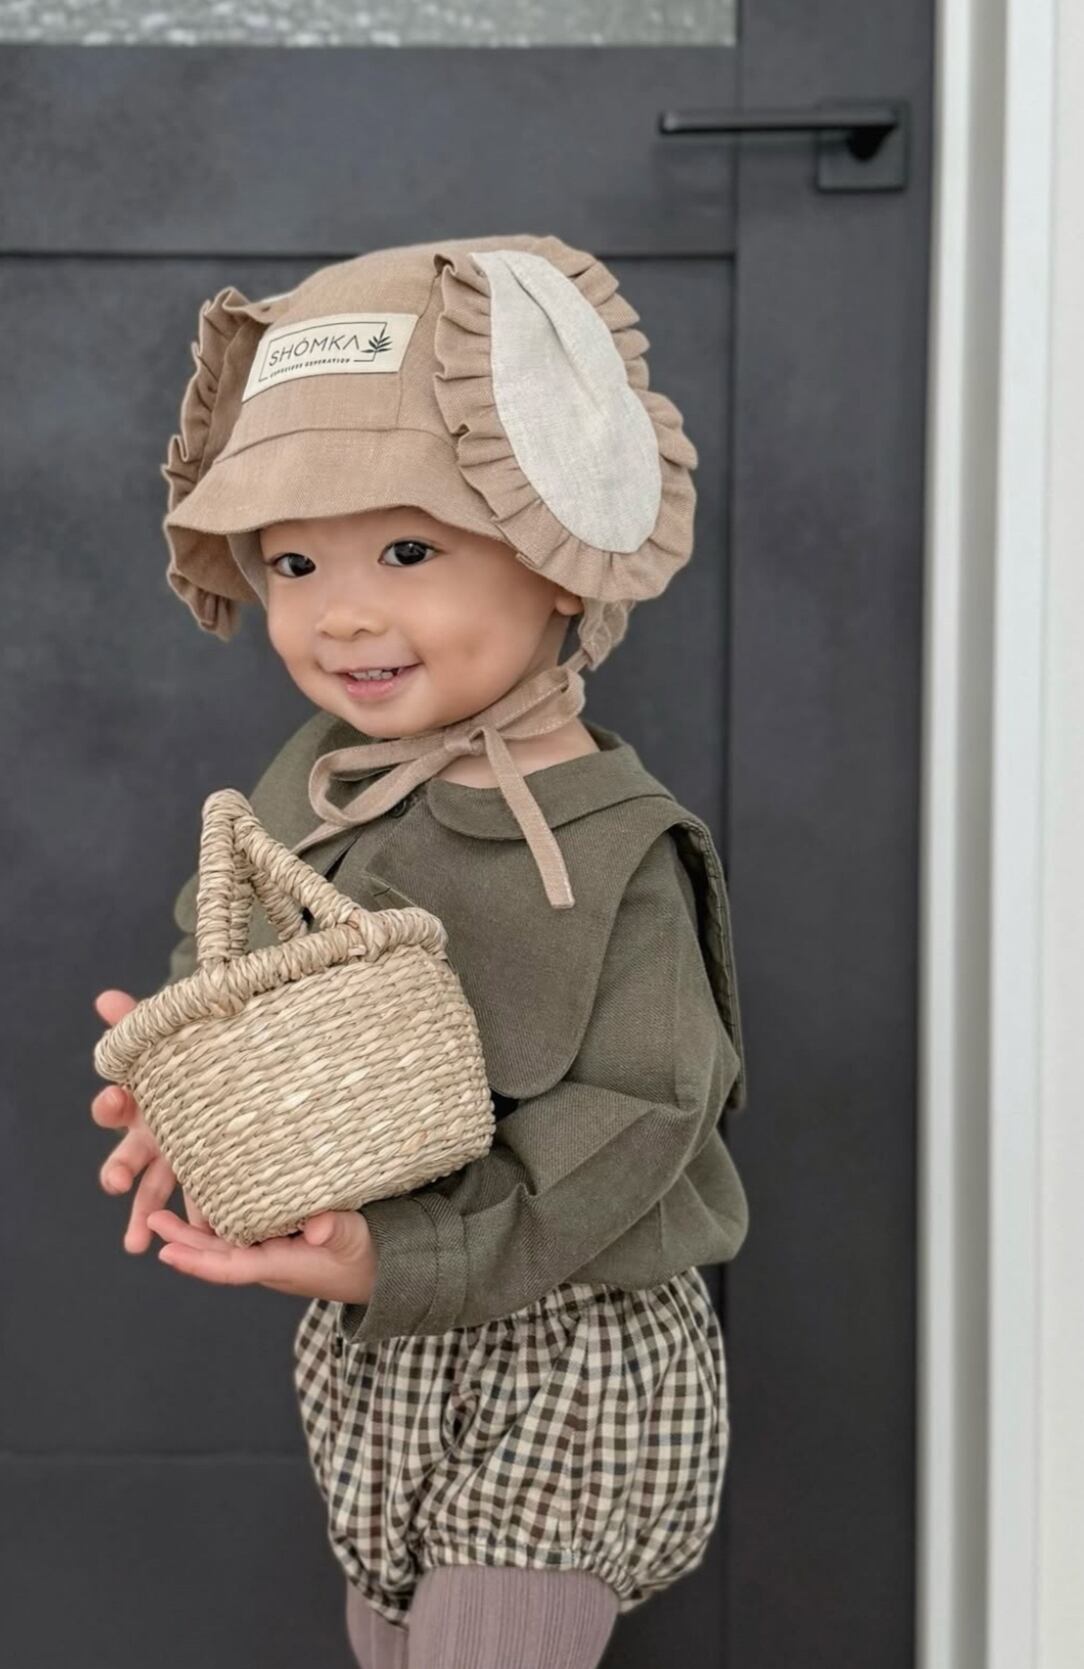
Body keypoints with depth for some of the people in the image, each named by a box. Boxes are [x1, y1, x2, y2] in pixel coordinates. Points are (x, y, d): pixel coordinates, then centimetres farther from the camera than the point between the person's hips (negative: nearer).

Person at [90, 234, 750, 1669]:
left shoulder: (609, 848, -21)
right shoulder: (305, 792, -3)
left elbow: (630, 1123, -23)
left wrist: (402, 1262, -28)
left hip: (562, 1376, -6)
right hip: (364, 1366, 7)